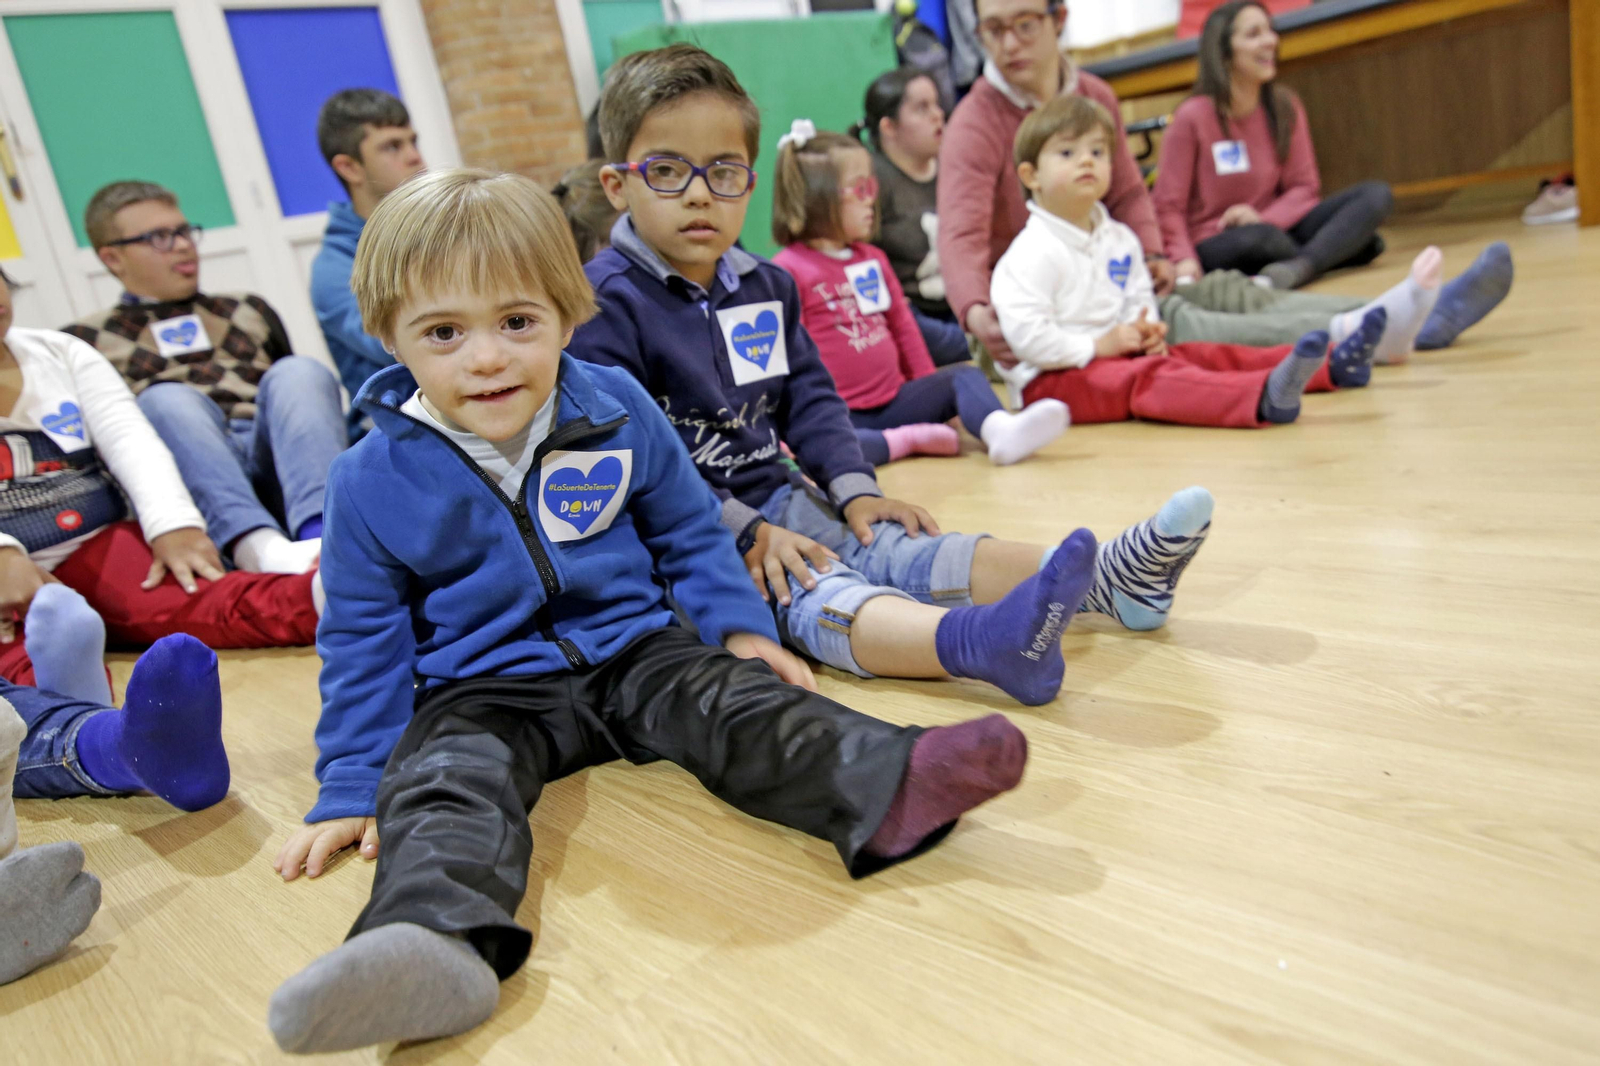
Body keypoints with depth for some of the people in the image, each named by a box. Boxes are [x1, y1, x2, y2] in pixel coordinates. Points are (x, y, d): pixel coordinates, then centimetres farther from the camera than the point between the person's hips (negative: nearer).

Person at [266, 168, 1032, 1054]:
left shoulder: (618, 410, 1)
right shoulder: (372, 480, -4)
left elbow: (688, 533, 13)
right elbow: (363, 641, 4)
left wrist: (740, 626, 2)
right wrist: (352, 786, 1)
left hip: (636, 653, 2)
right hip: (483, 691, -1)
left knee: (738, 704, -25)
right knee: (444, 781, -30)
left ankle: (889, 788, -47)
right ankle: (440, 941, -56)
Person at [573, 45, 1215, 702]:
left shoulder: (764, 287, 12)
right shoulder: (605, 303, -12)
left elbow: (810, 396, 15)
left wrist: (853, 490, -1)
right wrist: (742, 533, -21)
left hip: (777, 502, 8)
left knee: (897, 545, -9)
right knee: (810, 594, -32)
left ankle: (1112, 578, -21)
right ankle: (981, 641, -60)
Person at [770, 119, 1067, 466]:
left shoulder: (874, 260, 17)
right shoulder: (788, 270, -5)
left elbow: (903, 326, 20)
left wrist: (929, 392, 17)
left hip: (895, 401, 6)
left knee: (964, 376, -13)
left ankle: (1001, 431, -41)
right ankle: (911, 438, -29)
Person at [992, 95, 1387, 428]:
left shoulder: (1118, 238, 14)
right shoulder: (1031, 255, -14)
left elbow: (1139, 299, 22)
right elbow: (1026, 336, -23)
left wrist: (1146, 334, -2)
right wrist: (1097, 346, -19)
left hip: (1115, 353, 10)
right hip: (1051, 379, -10)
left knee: (1208, 354, -1)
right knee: (1148, 379, -33)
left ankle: (1332, 365, -2)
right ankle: (1264, 398, -56)